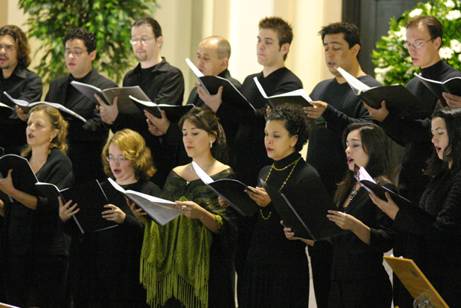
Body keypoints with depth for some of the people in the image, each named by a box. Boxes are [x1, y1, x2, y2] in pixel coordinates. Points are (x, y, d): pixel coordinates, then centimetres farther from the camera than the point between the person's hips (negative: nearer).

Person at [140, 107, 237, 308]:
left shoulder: (225, 177, -3)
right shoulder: (176, 175, 12)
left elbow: (228, 228, -11)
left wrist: (201, 214, -28)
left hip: (208, 269, -5)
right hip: (172, 266, 5)